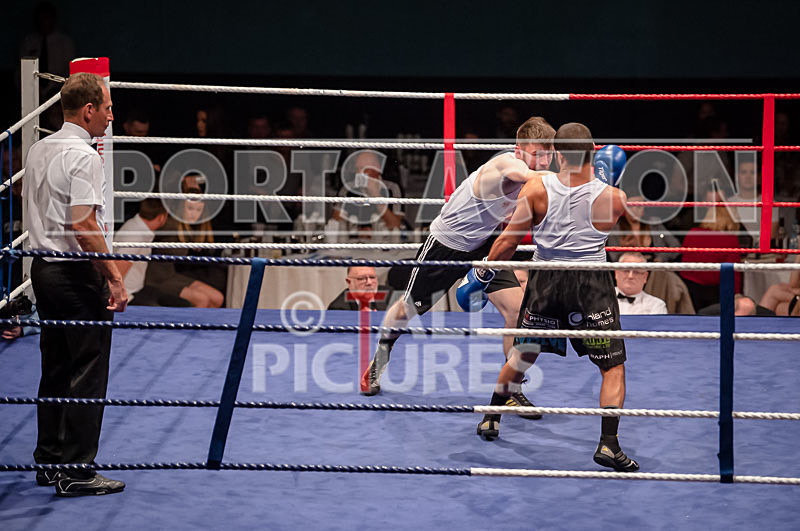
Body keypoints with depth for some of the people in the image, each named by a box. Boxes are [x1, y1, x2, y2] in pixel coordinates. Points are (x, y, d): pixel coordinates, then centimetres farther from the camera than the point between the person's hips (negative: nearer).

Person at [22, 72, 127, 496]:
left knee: (55, 369, 15)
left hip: (43, 266, 9)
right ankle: (76, 471, -2)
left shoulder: (38, 150, 12)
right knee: (88, 373, -3)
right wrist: (114, 277, -21)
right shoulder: (83, 155, -17)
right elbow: (84, 226, -24)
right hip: (78, 273, -9)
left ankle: (49, 461, 20)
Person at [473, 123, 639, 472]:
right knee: (613, 366, 8)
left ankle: (491, 419, 38)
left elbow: (510, 240, -5)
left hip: (545, 279, 3)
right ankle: (608, 444, -1)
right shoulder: (612, 197, -14)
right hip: (591, 285, -3)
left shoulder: (537, 188, -11)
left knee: (524, 354, 23)